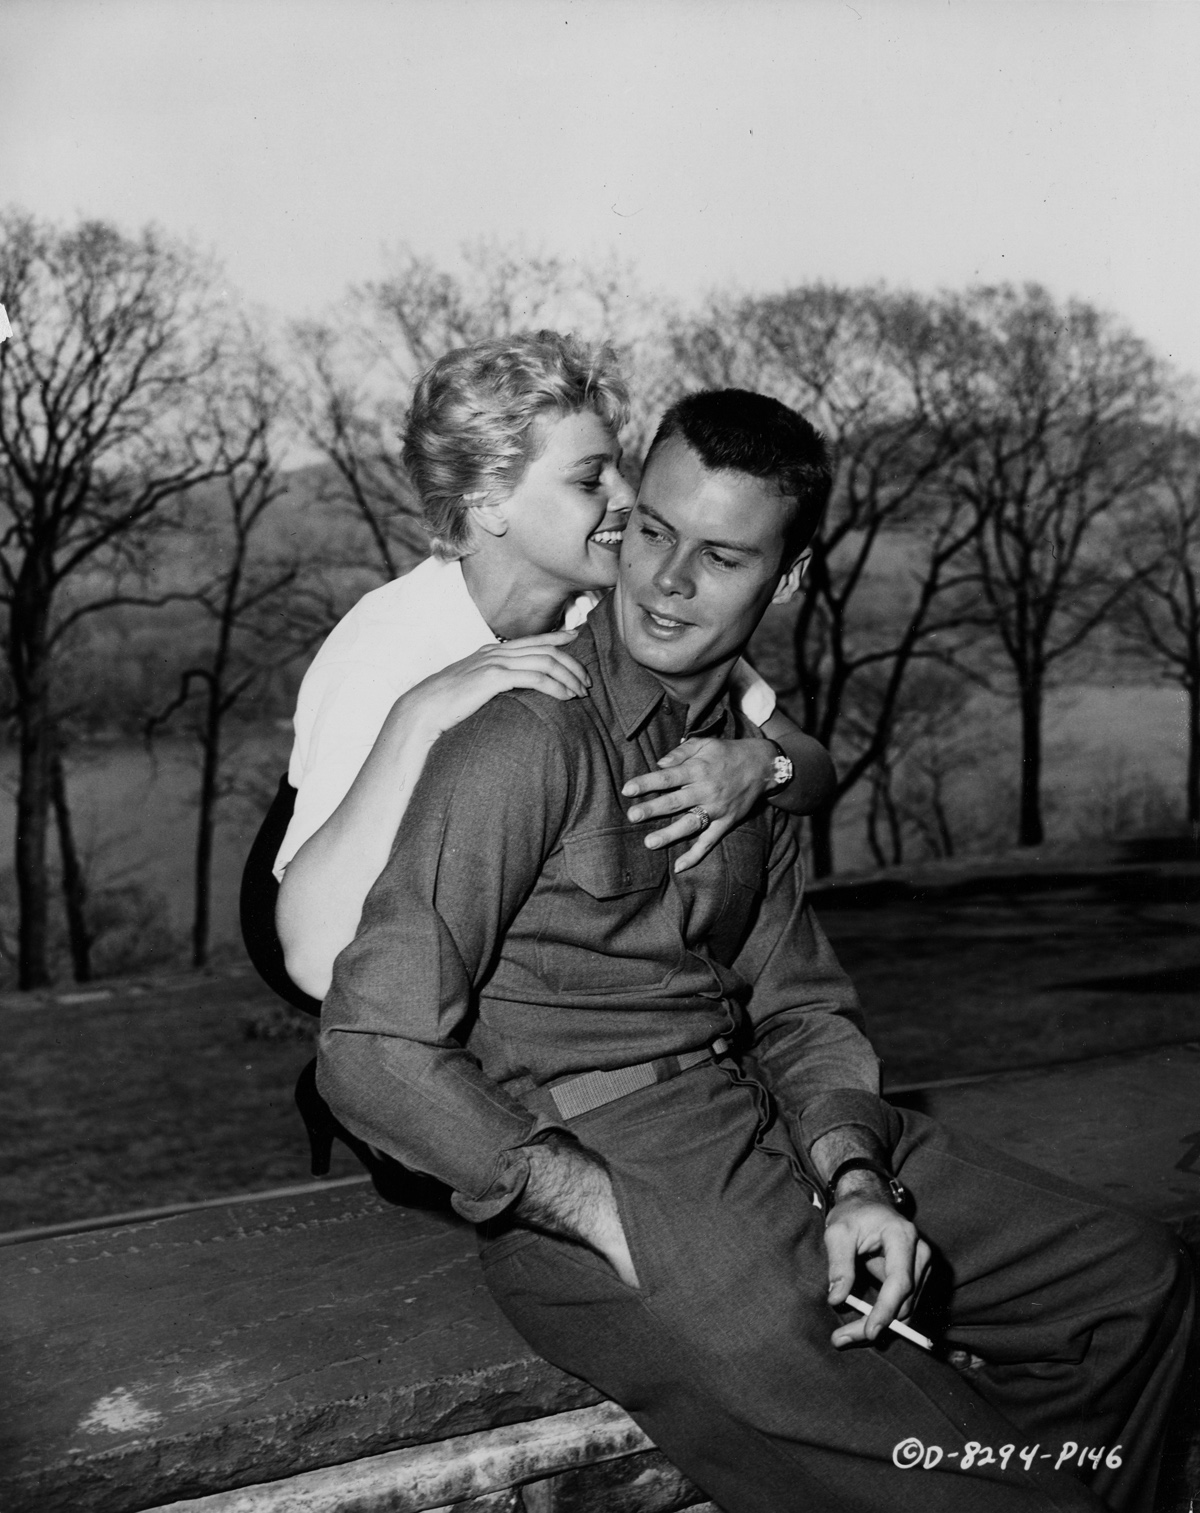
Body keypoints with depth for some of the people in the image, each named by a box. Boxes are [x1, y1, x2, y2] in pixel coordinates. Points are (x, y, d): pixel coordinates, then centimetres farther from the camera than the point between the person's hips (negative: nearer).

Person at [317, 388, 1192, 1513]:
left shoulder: (748, 748, 12)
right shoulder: (531, 736, -14)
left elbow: (801, 1008, 13)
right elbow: (372, 1050, -18)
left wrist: (856, 1182, -6)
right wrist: (608, 1219, -19)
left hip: (766, 1123, 8)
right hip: (584, 1161, -8)